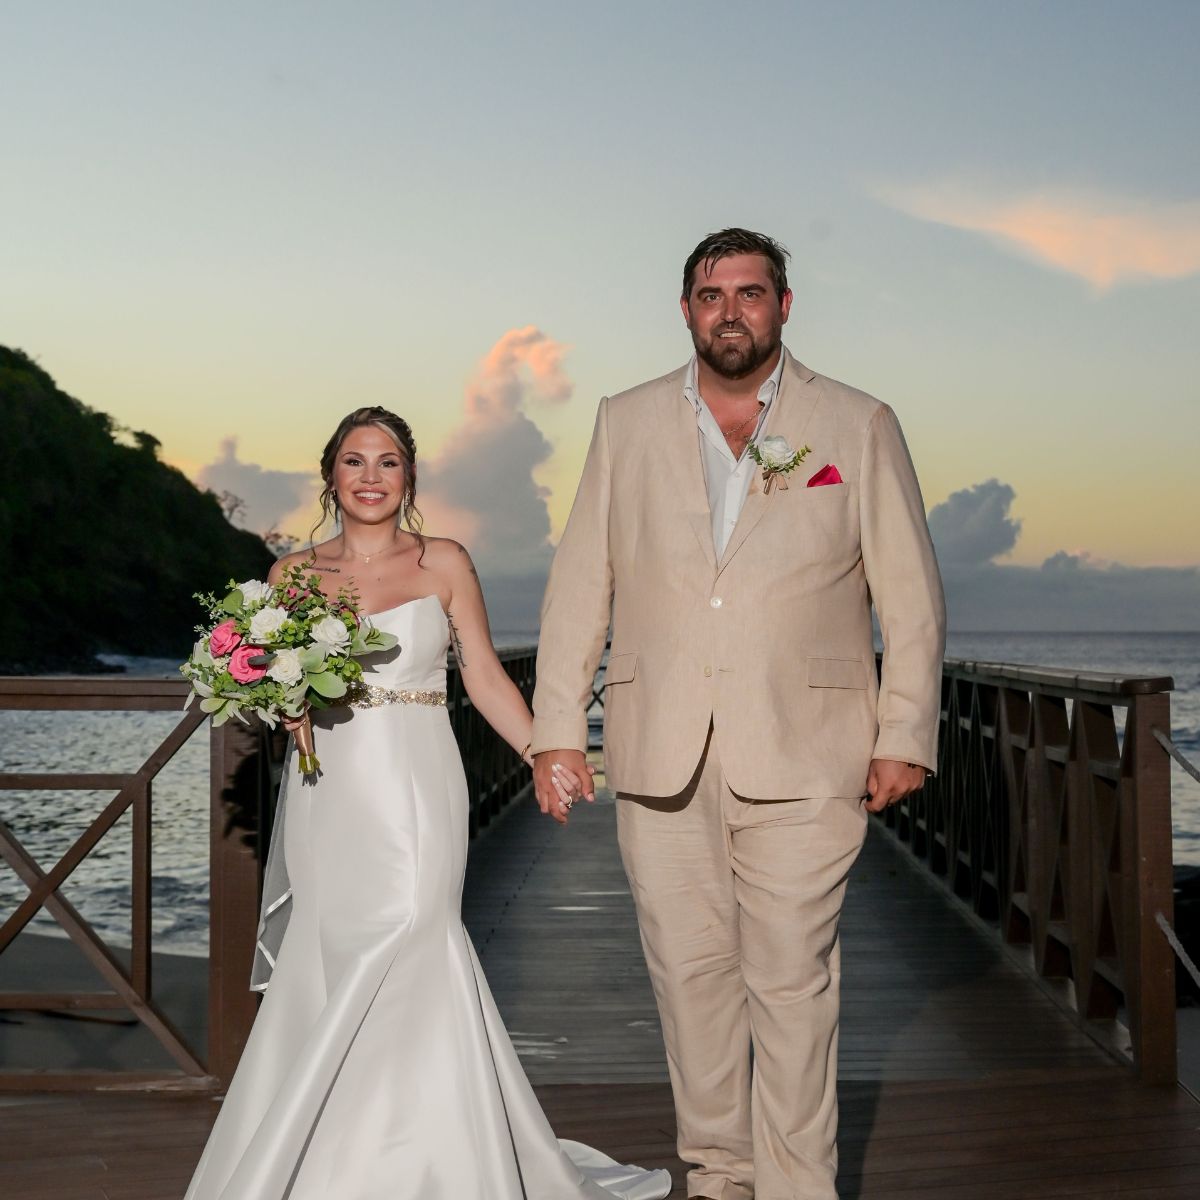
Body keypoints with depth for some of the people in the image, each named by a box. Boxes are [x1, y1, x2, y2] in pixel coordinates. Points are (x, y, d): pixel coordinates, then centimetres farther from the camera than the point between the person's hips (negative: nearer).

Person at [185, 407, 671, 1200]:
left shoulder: (443, 563, 5)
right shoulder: (295, 575, 11)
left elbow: (486, 678, 3)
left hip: (414, 792, -2)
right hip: (329, 797, 2)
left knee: (401, 950, -13)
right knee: (332, 971, -3)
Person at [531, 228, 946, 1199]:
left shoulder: (860, 427, 6)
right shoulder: (626, 425, 11)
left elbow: (910, 596, 5)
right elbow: (580, 584, 10)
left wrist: (905, 737, -1)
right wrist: (558, 726, 5)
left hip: (802, 756, -2)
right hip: (661, 755, 2)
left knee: (793, 983, -1)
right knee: (689, 972, 8)